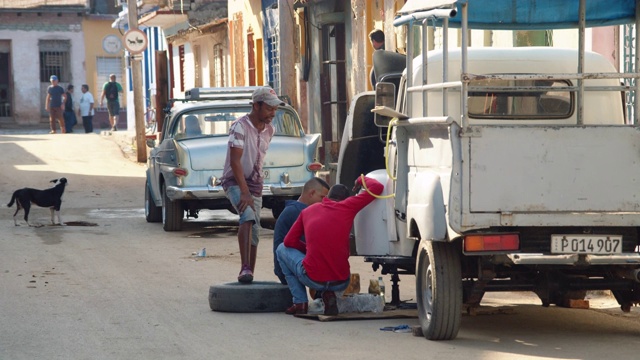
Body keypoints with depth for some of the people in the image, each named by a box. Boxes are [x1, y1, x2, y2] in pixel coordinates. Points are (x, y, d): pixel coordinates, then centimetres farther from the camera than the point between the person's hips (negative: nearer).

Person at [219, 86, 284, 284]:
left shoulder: (269, 130, 6)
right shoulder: (240, 126, -18)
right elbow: (235, 161, -23)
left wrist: (255, 189, 18)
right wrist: (245, 193, -29)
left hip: (255, 183, 8)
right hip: (234, 181, -8)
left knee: (254, 231, 6)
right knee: (248, 215, -31)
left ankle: (249, 275, 15)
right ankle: (245, 268, -39)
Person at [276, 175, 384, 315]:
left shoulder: (308, 211, 8)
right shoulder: (347, 207, 1)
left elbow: (289, 241, 11)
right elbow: (377, 187, 3)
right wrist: (361, 180, 22)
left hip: (313, 280, -1)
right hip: (341, 283, 1)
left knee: (282, 249, 25)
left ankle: (300, 302, 14)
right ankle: (329, 295, 5)